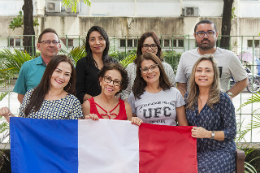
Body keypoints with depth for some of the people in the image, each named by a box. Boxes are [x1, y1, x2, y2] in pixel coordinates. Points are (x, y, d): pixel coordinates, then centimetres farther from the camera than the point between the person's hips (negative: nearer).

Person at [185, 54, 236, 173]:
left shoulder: (223, 99, -7)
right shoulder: (188, 97, 7)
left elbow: (231, 132, -6)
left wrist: (208, 134, -20)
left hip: (220, 152, -4)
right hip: (196, 151, 4)